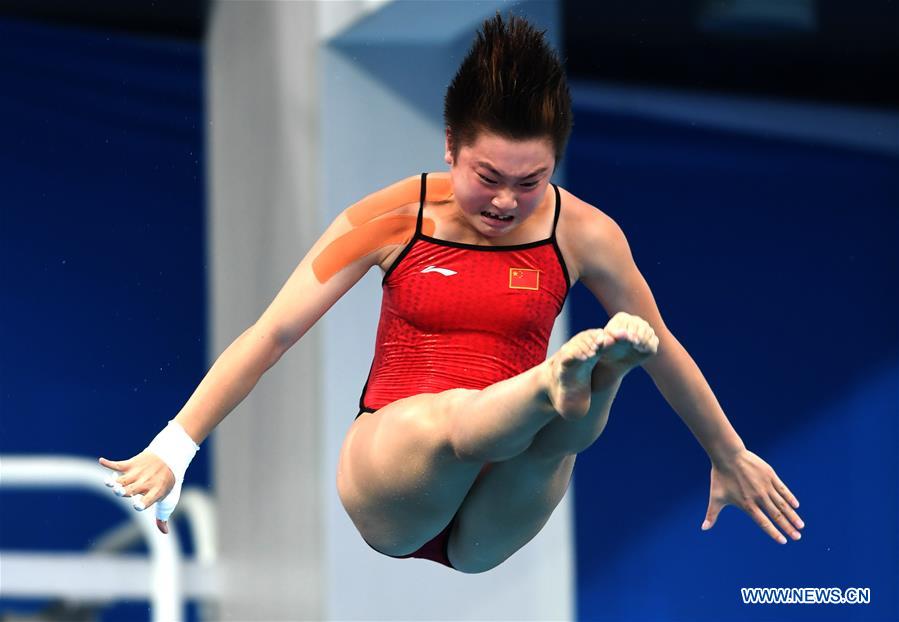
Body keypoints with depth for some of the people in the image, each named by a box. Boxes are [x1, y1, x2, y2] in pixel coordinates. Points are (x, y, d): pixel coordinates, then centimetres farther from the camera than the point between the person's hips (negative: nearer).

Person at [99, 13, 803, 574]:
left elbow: (666, 350, 14)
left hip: (489, 526, 2)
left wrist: (730, 457, 24)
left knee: (563, 422, -35)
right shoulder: (393, 218, -4)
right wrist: (175, 448, -7)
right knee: (448, 417, -40)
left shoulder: (584, 235, -1)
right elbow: (270, 335, -1)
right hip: (387, 496, -1)